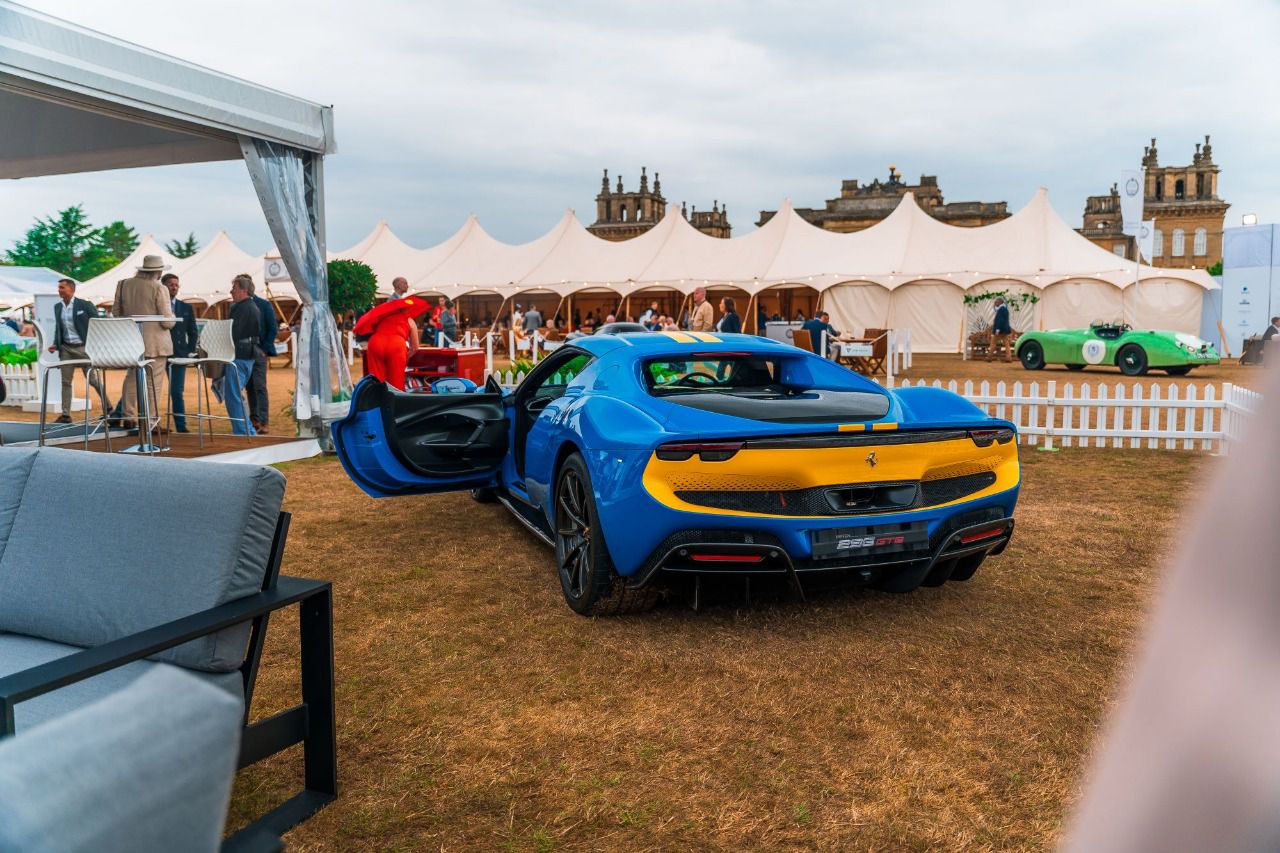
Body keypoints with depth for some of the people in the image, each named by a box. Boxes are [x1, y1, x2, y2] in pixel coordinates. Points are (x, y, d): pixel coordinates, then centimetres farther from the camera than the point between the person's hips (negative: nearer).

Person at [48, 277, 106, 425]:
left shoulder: (85, 305, -4)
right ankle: (66, 414, 5)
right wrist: (56, 344, 4)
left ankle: (108, 408, 13)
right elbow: (57, 328, 19)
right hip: (66, 348, 5)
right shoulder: (57, 307, 12)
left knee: (94, 379, -1)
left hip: (84, 347, -5)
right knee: (65, 381, 2)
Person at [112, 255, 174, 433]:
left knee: (132, 377, 19)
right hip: (154, 343, -6)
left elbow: (116, 312, 13)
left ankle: (129, 416, 23)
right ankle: (149, 422, 2)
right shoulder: (159, 289, -12)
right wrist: (172, 316, 8)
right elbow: (167, 322, -14)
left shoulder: (124, 284, 5)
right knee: (153, 382, 0)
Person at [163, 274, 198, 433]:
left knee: (177, 393, 3)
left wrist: (191, 351, 3)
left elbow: (193, 333, 13)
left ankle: (181, 427, 4)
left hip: (179, 354, 2)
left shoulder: (186, 308, 12)